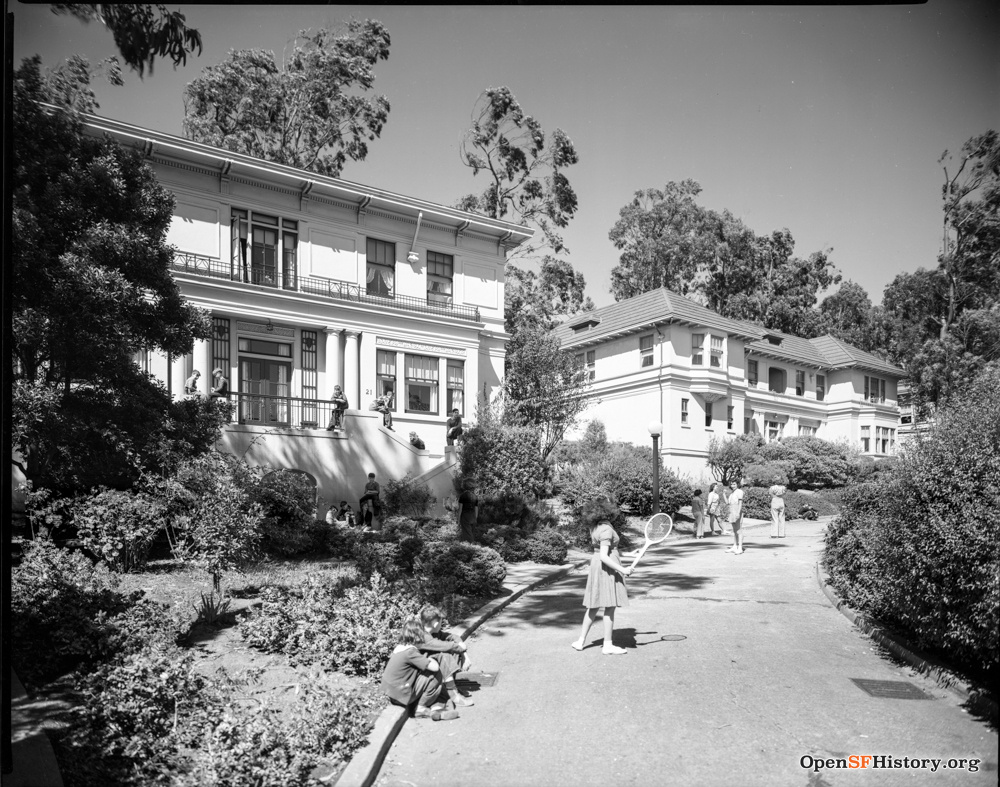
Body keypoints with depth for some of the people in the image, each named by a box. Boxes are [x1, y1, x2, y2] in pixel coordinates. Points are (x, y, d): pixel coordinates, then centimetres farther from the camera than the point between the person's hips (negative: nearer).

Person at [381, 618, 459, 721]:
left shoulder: (399, 647, 5)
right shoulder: (411, 652, -21)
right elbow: (435, 667, -23)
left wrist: (426, 660, 10)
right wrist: (431, 660, -2)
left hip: (391, 692, 9)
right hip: (401, 695, -9)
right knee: (436, 675, -11)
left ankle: (433, 705, 5)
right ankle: (420, 708, 2)